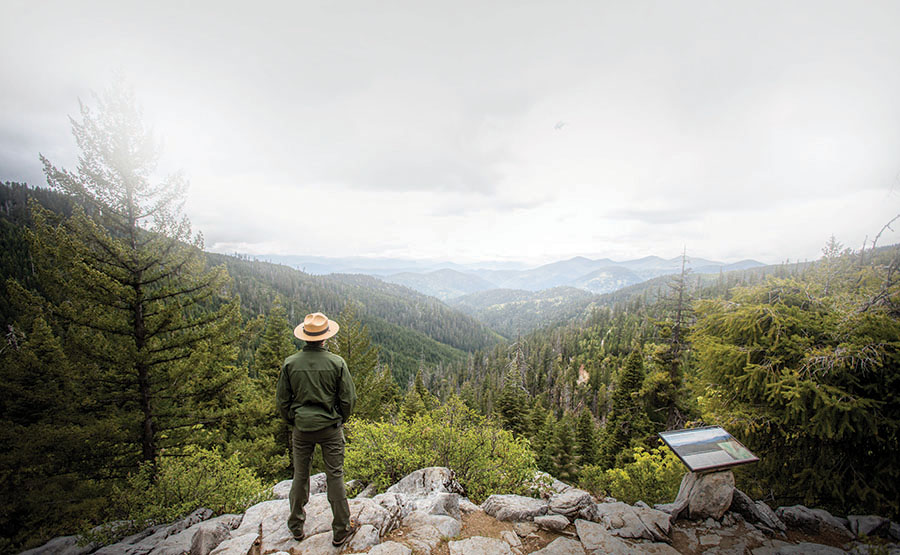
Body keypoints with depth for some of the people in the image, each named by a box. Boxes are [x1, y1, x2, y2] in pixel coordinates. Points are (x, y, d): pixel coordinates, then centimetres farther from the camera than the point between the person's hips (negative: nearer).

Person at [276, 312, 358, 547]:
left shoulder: (290, 363, -9)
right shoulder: (336, 363, -14)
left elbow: (282, 400, 0)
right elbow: (348, 399, -7)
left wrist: (292, 422, 16)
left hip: (301, 429, 2)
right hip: (330, 429, -2)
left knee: (300, 476, 18)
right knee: (335, 476, 9)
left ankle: (296, 527, 36)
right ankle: (340, 531, 22)